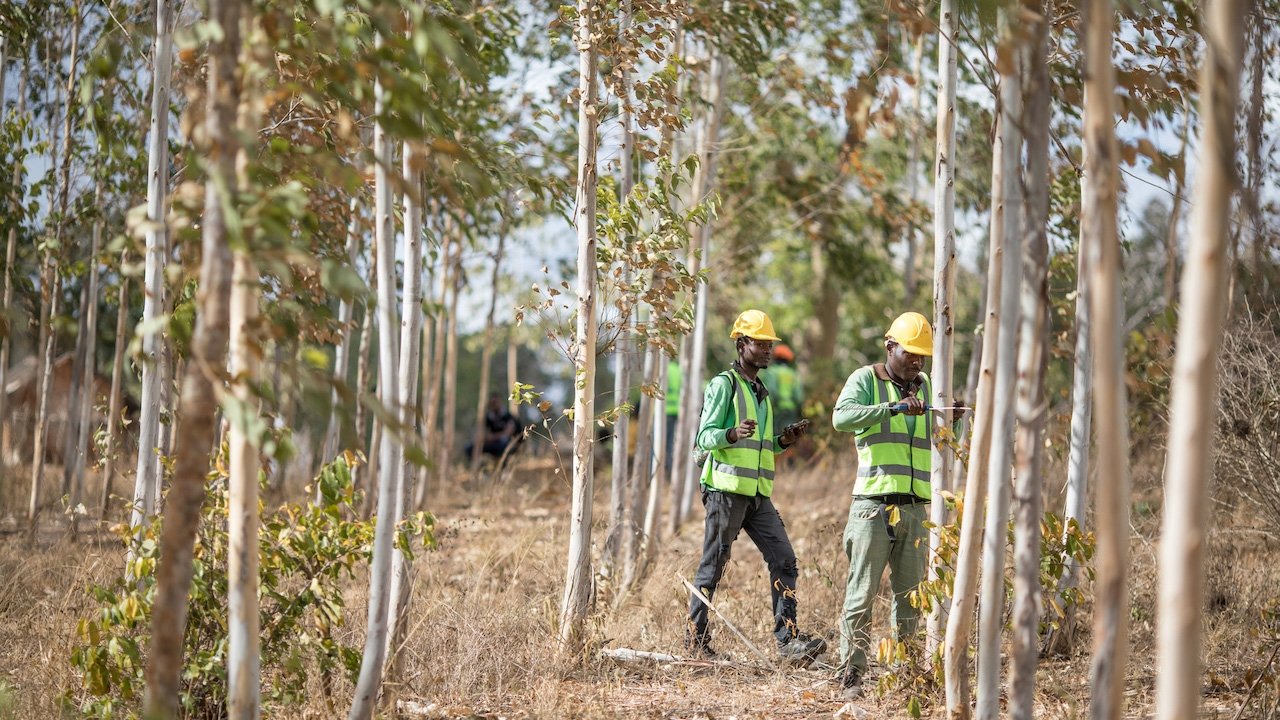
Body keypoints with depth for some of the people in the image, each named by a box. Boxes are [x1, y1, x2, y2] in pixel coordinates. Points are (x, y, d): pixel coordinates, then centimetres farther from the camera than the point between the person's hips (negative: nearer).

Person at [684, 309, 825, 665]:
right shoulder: (723, 384, -5)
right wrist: (733, 434, -30)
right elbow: (704, 437, -11)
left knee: (784, 561, -2)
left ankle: (788, 639, -4)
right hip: (726, 489, -7)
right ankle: (695, 638, 9)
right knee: (712, 566, -1)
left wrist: (783, 440, 7)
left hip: (758, 494, 8)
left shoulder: (761, 392, 20)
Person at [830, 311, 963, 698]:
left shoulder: (927, 387, 18)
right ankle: (851, 673, -5)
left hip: (915, 507, 5)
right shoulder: (865, 379, 1)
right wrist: (894, 408, -27)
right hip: (873, 504, -5)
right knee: (862, 591, -6)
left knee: (911, 592, 6)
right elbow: (842, 417, -18)